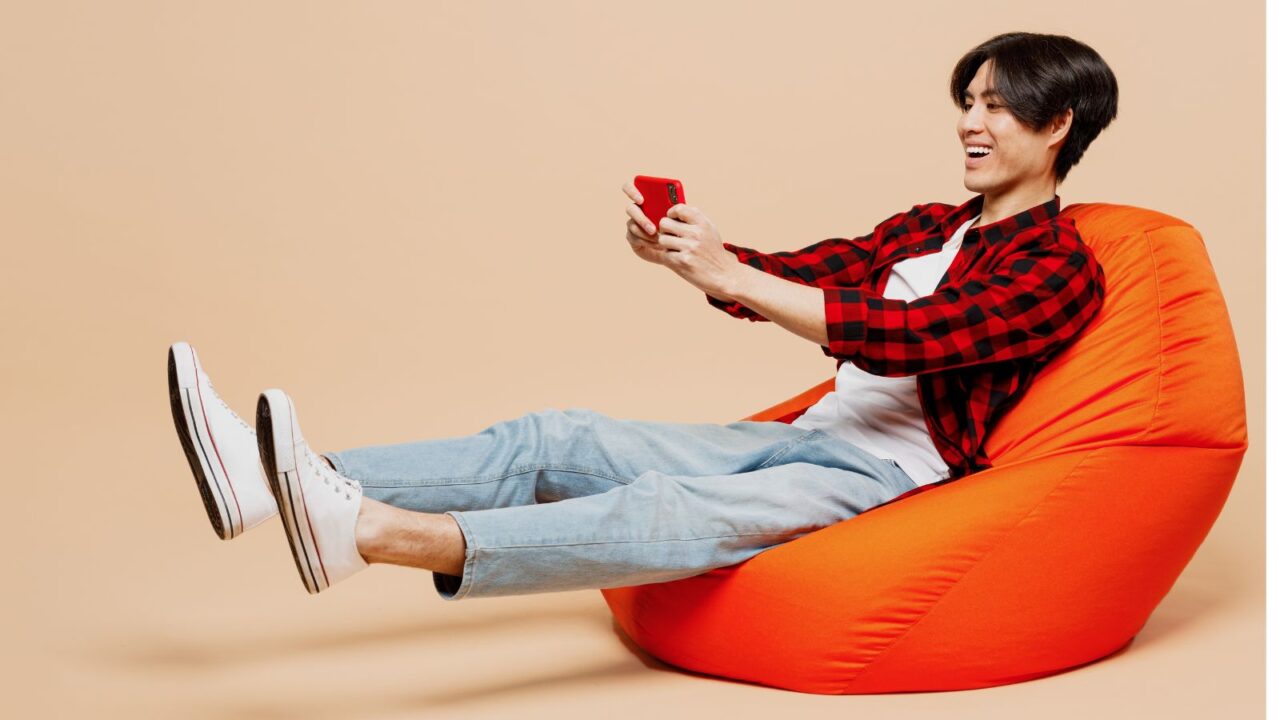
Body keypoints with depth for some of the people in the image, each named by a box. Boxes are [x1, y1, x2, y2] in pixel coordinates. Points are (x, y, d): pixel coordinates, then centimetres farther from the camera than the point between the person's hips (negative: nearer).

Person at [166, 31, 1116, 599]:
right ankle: (264, 478, -19)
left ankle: (371, 533, -53)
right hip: (806, 437, 7)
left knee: (676, 511, -34)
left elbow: (897, 335, -20)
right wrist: (676, 251, -8)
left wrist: (727, 277, -26)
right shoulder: (925, 229, 22)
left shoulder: (1062, 269, -4)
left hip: (885, 477, -7)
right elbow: (796, 273, 12)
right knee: (558, 441, -10)